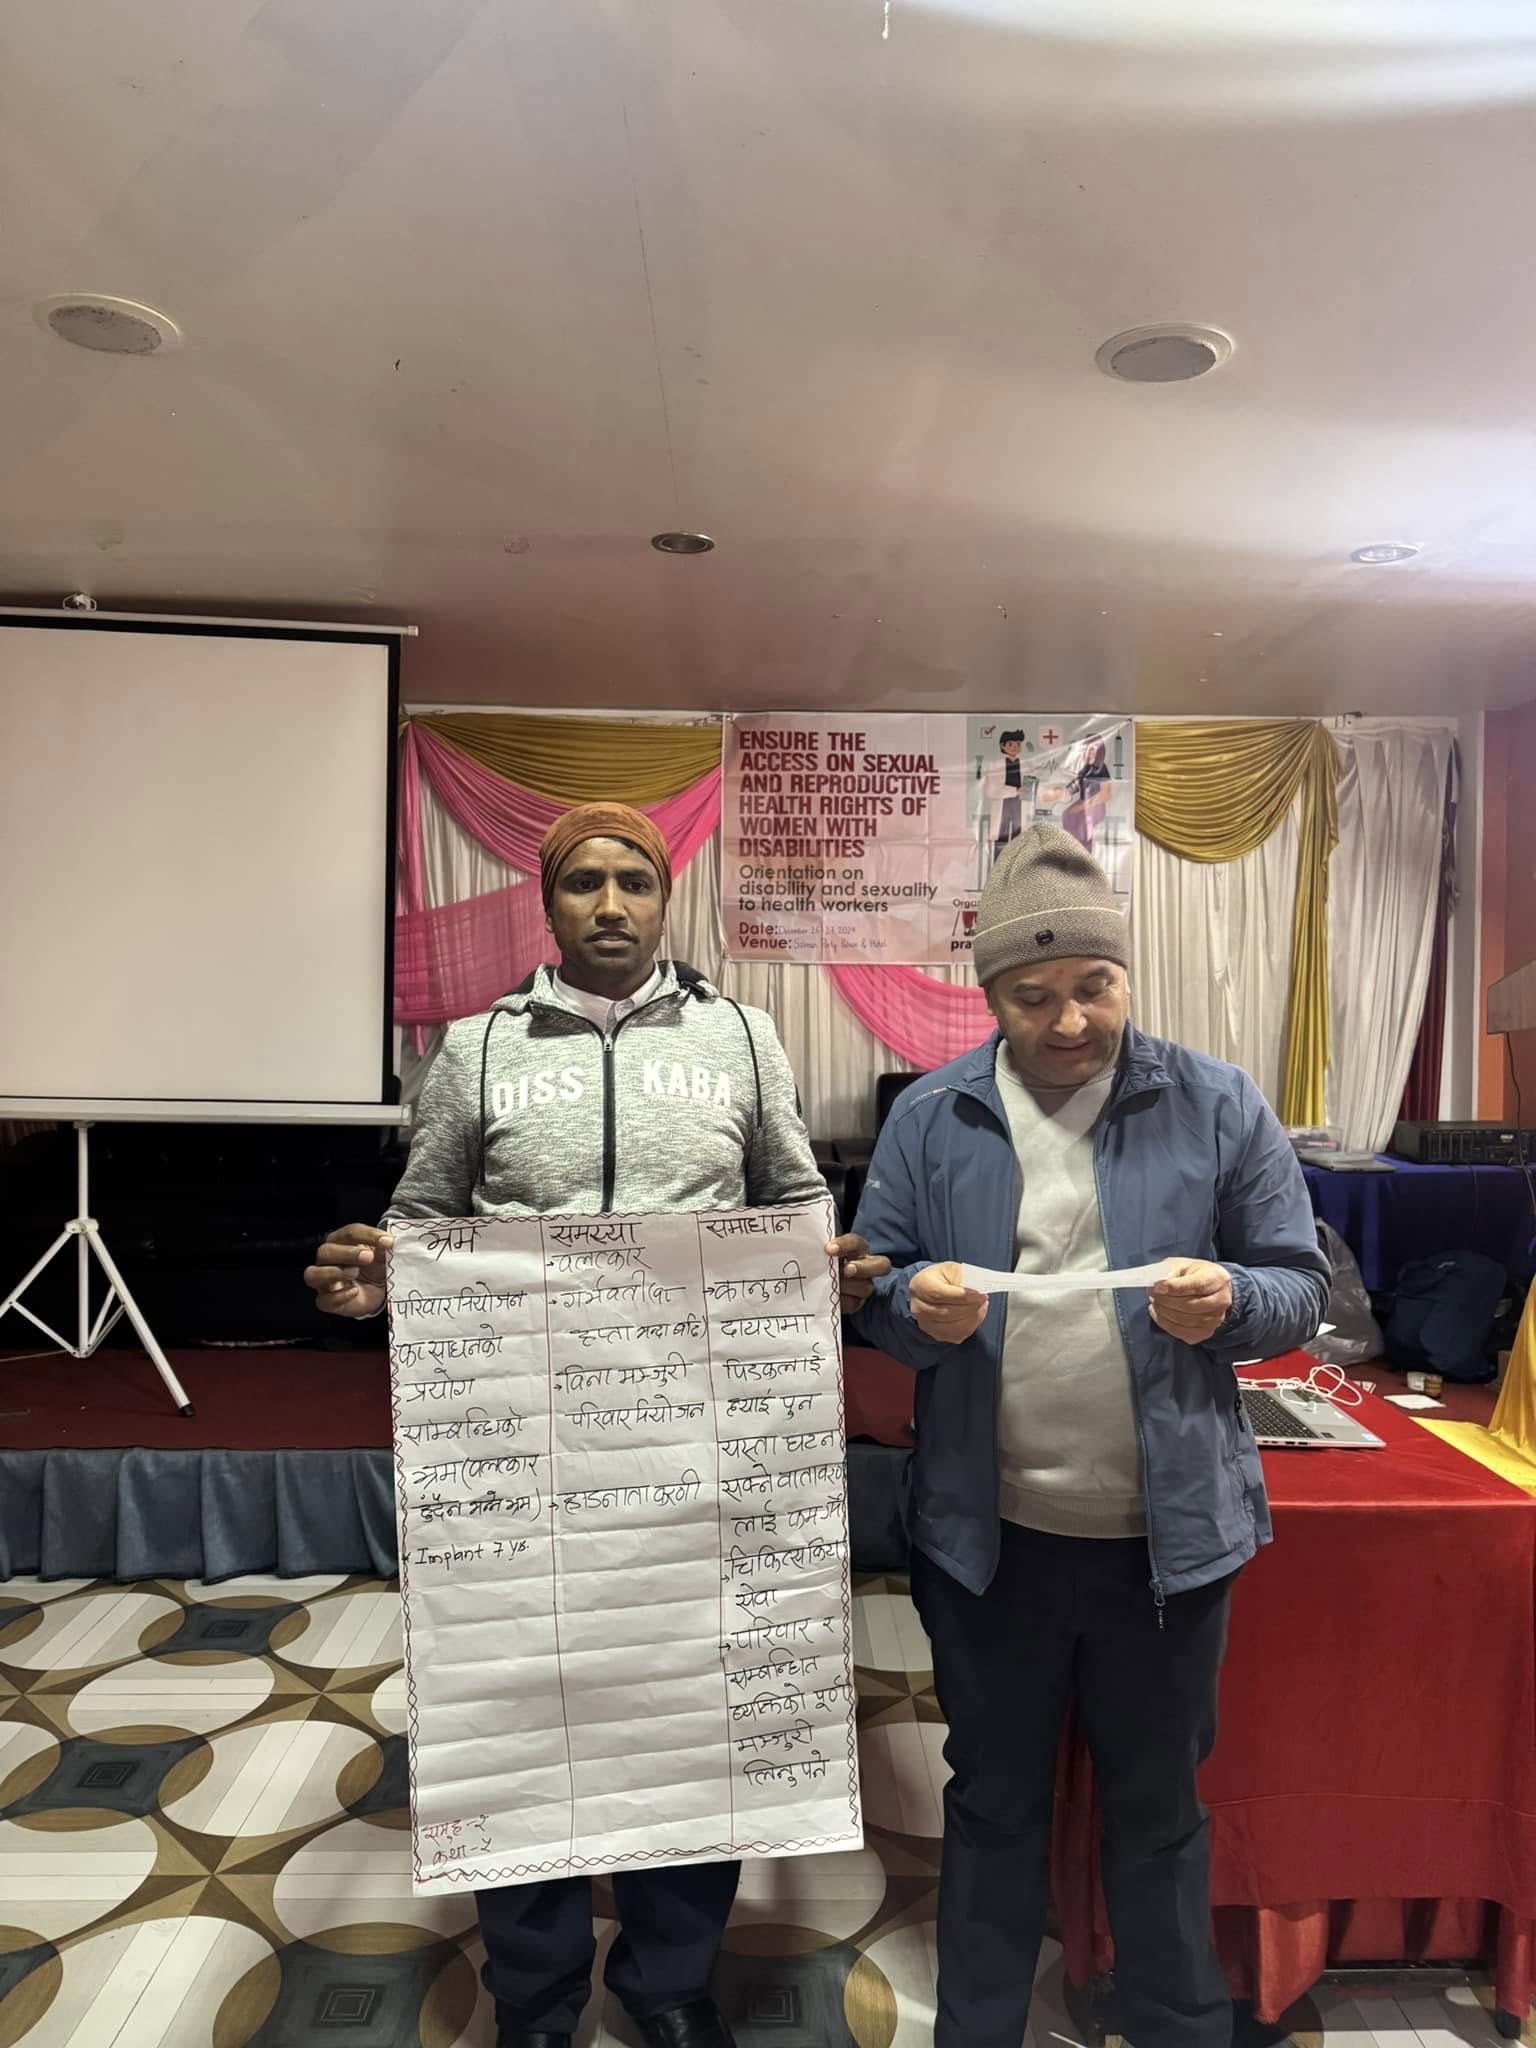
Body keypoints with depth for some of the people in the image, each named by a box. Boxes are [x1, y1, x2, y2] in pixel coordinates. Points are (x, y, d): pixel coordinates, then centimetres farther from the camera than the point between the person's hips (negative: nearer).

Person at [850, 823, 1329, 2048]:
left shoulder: (1220, 1107, -5)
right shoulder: (929, 1120, -3)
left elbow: (1303, 1287, -2)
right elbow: (872, 1295, -1)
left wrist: (1231, 1300, -23)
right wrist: (919, 1307, -23)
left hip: (1170, 1531, 0)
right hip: (987, 1533, 1)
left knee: (1160, 1808, 19)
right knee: (993, 1803, 20)